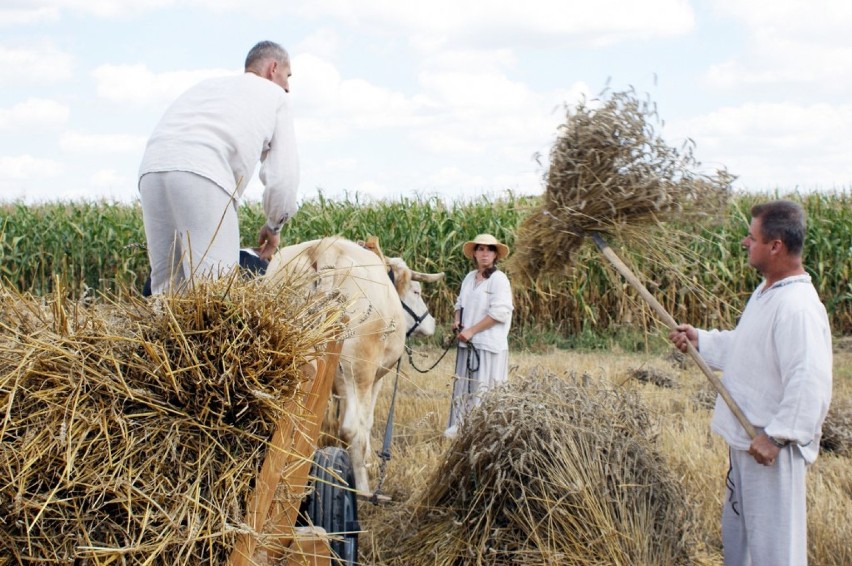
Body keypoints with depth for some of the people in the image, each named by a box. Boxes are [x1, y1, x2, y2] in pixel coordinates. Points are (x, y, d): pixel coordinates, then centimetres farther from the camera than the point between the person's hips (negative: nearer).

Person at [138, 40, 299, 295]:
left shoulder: (208, 84, 39)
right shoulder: (275, 95, 25)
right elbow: (283, 176, 18)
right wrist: (273, 226, 34)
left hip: (152, 168, 6)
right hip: (203, 173, -6)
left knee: (166, 285, 8)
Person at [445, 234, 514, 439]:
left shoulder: (499, 279, -9)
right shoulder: (470, 278, 13)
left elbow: (499, 313, -16)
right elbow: (461, 303, 24)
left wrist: (471, 331, -15)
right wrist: (457, 320, 2)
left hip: (488, 344, -7)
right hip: (467, 343, 7)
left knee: (483, 388, -6)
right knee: (464, 385, 11)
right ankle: (460, 426, 19)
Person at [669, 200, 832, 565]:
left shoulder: (798, 307, -25)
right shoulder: (766, 292, 8)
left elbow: (810, 384, -30)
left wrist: (776, 437, -27)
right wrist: (699, 339, 11)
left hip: (771, 450, -10)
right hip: (745, 438, 10)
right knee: (737, 531, 25)